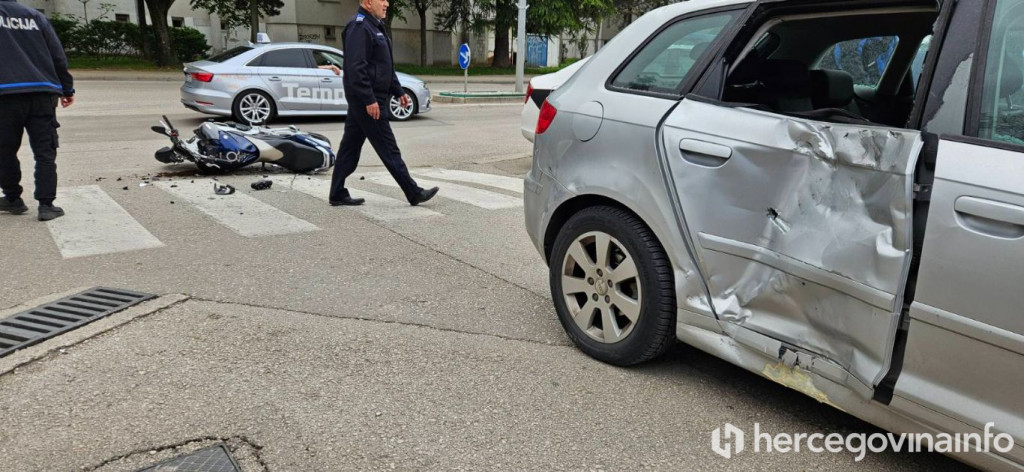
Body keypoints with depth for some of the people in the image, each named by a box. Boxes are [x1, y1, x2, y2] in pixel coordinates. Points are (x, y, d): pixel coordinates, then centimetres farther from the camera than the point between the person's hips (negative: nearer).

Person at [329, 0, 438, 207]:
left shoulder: (375, 26, 18)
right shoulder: (359, 27, -15)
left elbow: (386, 67, 24)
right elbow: (356, 68, -23)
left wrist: (398, 91, 20)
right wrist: (369, 100, -25)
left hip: (362, 102, 10)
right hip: (368, 101, -10)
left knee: (350, 147, 11)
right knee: (388, 149, -4)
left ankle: (338, 194, 17)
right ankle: (414, 193, 2)